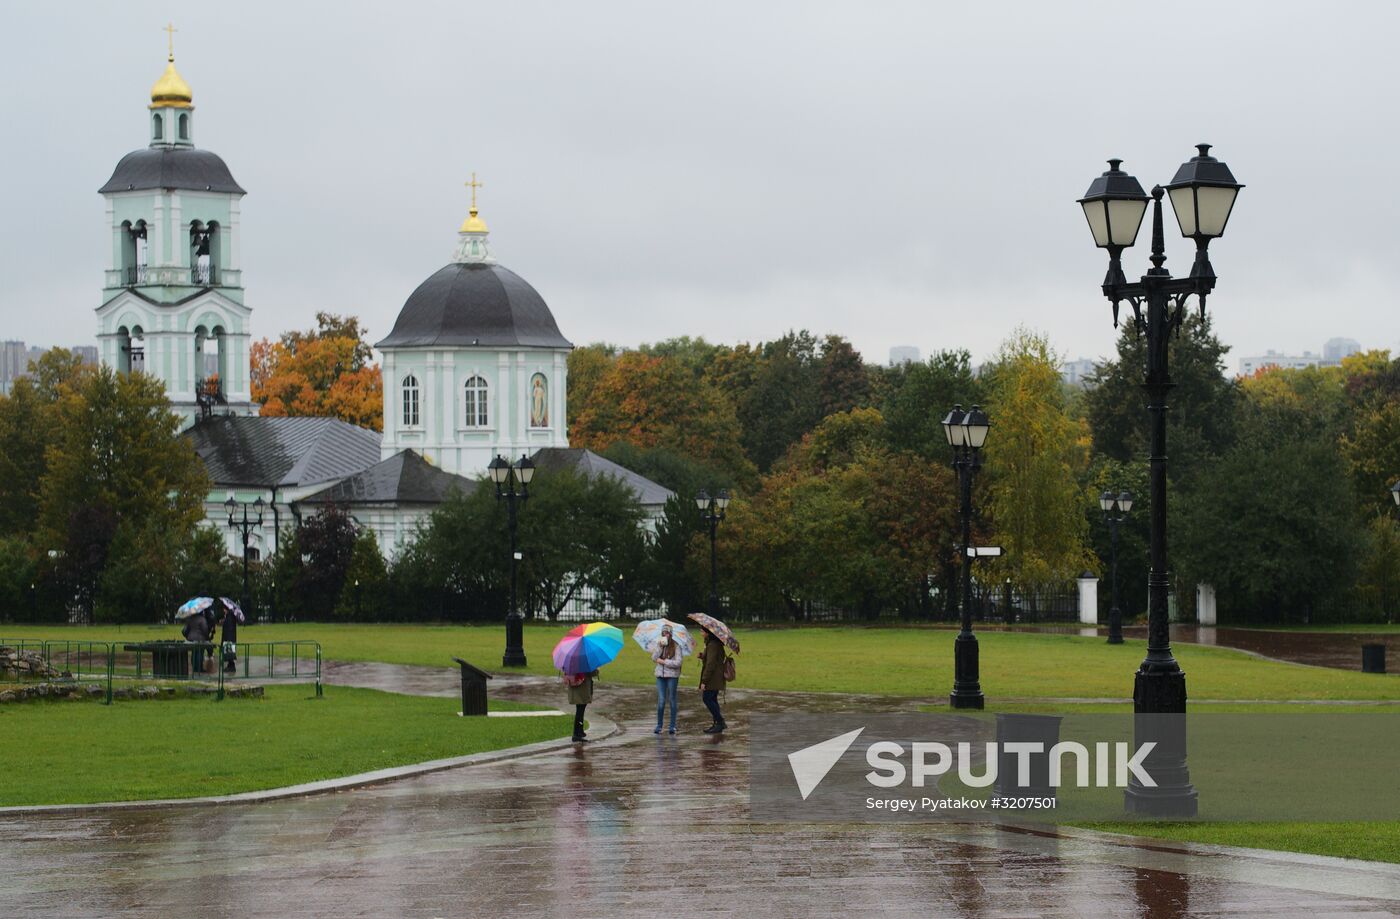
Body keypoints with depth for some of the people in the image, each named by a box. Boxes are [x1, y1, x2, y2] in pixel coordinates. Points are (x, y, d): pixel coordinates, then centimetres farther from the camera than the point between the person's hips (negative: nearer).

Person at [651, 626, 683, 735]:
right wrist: (660, 647, -15)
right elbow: (654, 658, -4)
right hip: (660, 675, 3)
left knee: (672, 699, 4)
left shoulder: (676, 646, -5)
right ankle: (659, 726, 6)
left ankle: (673, 726, 11)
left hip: (672, 676, -3)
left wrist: (663, 661, -10)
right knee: (661, 700, -2)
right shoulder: (659, 645, 8)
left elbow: (678, 662, -12)